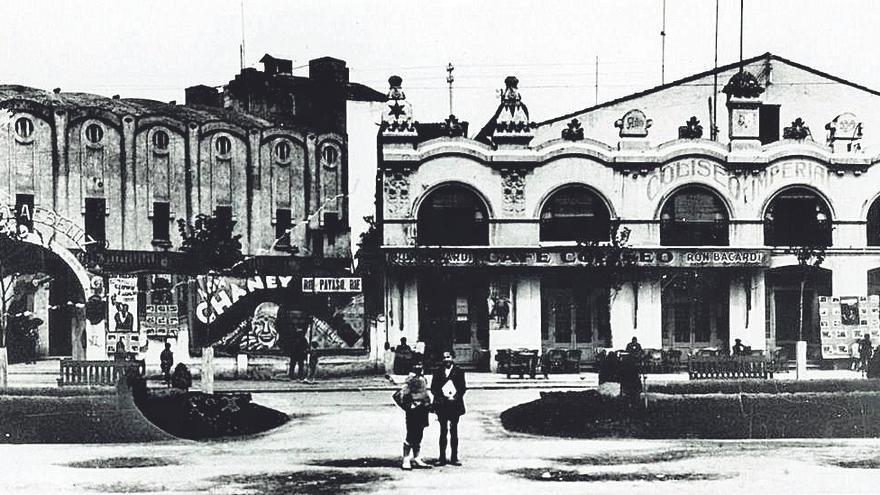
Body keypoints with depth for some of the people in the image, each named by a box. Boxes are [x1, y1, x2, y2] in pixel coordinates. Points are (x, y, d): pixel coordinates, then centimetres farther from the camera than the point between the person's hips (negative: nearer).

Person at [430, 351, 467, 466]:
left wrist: (455, 397, -8)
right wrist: (442, 397, -8)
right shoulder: (438, 372, 8)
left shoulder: (458, 372, 7)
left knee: (454, 431, 1)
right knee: (443, 431, 0)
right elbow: (433, 388, 5)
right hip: (442, 405, 0)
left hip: (454, 404, 0)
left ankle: (454, 458, 4)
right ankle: (442, 458, 3)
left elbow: (463, 388, 6)